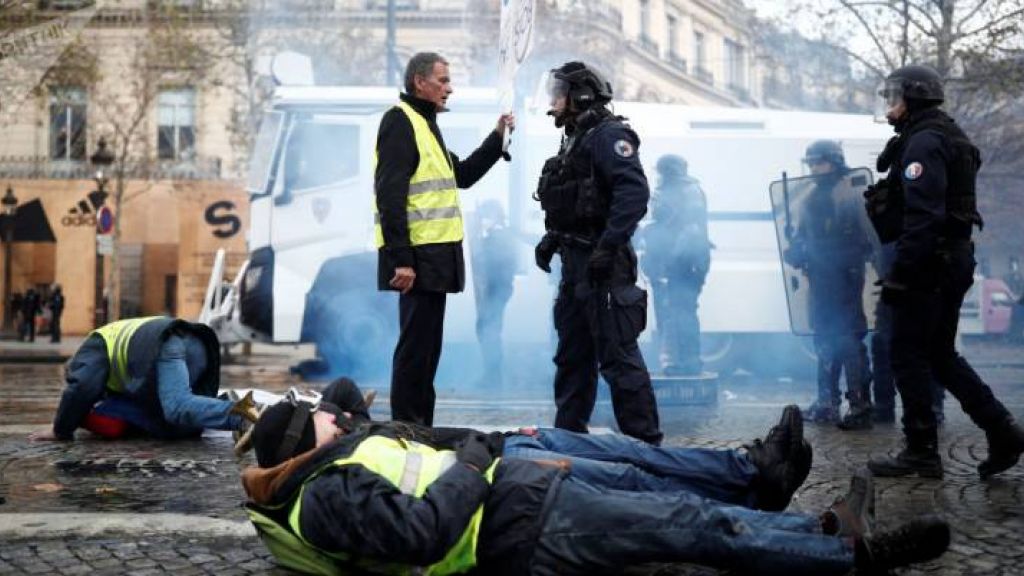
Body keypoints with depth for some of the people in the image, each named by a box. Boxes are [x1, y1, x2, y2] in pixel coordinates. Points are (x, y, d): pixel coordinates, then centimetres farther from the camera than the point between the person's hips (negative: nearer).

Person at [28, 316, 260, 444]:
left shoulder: (93, 347, 21)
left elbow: (81, 388, 4)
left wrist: (61, 430, 13)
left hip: (165, 347, -8)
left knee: (178, 407, -28)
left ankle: (238, 414, -52)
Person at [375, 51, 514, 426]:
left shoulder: (425, 124, 22)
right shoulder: (400, 121, -10)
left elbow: (463, 176, 30)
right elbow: (390, 195, -19)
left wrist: (497, 139, 19)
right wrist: (401, 258, -24)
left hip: (436, 255, 10)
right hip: (417, 255, -10)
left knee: (428, 346, 14)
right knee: (415, 346, -8)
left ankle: (420, 427, 21)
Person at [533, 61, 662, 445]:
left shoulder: (608, 135, -11)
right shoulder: (574, 141, 20)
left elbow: (634, 193, -24)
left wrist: (608, 246, -27)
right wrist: (551, 239, 14)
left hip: (603, 268, -10)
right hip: (575, 263, 10)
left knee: (618, 356, -9)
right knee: (572, 355, 16)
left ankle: (644, 441, -3)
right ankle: (568, 433, 26)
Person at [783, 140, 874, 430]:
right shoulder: (812, 199, 16)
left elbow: (865, 241, -14)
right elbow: (802, 237, 21)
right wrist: (795, 252, 3)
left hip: (844, 279, -8)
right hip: (820, 279, 9)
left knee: (848, 340, -10)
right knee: (824, 339, 14)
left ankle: (861, 406, -8)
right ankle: (827, 402, 23)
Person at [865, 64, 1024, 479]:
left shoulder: (923, 142, -14)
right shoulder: (947, 137, 19)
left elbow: (923, 216, -23)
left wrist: (899, 274, -23)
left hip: (930, 262, -10)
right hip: (954, 260, 10)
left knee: (908, 355, -3)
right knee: (940, 355, 15)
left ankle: (921, 453, 2)